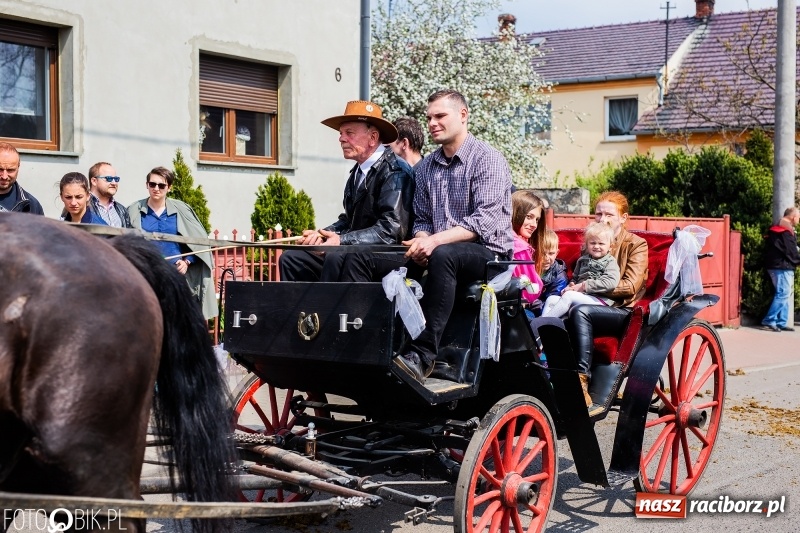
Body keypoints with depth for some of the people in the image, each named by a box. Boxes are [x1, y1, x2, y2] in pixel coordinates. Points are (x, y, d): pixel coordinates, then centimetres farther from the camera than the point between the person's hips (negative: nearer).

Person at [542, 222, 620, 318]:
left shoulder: (610, 262, 3)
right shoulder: (583, 260, 22)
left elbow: (610, 282, -15)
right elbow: (575, 278, 31)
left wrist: (584, 286, -16)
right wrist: (571, 286, 4)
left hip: (598, 300, -7)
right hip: (580, 296, 7)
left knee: (569, 296, -29)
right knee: (551, 300, -13)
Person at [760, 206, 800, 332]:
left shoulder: (777, 230, 16)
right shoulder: (786, 232, -15)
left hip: (775, 266, 10)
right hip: (783, 267, -10)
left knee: (784, 295, 11)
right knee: (783, 294, -9)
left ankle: (781, 323, 11)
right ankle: (768, 321, -10)